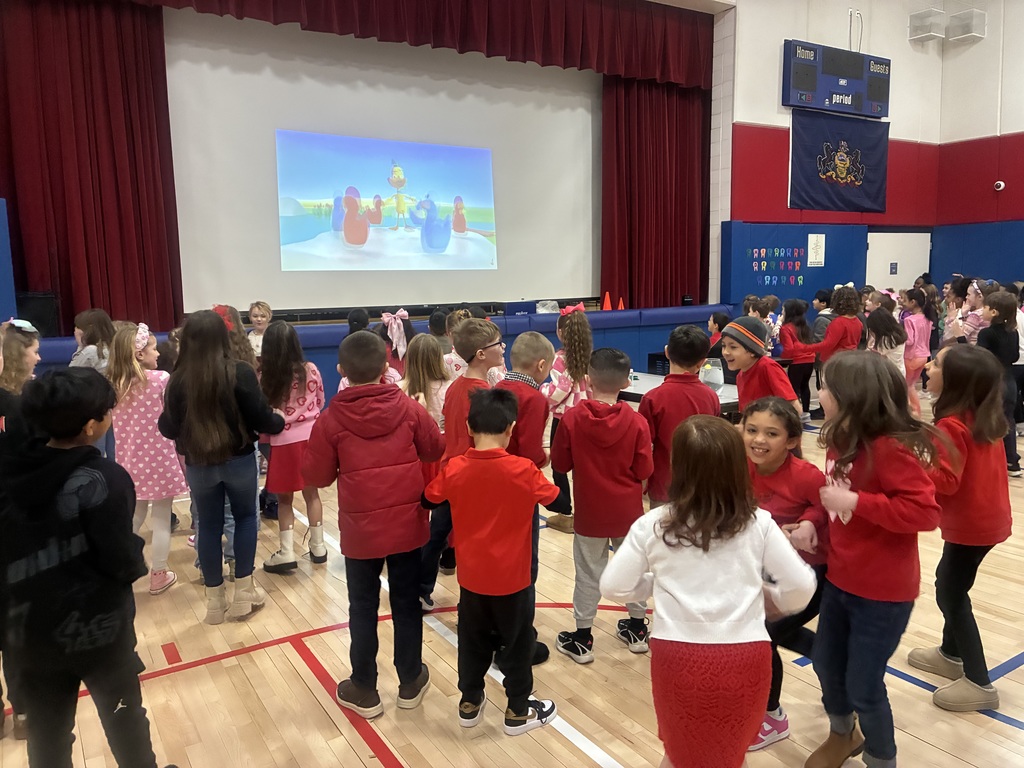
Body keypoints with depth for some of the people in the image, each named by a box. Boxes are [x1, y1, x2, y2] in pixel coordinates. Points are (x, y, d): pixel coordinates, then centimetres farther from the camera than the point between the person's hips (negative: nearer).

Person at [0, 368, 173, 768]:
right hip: (98, 629, -4)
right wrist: (137, 556, 1)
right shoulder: (104, 478, -22)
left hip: (33, 631, 5)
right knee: (125, 721, 18)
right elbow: (124, 565, -20)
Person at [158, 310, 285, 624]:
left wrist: (162, 422, 24)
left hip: (198, 464, 2)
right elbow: (261, 418, -13)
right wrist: (279, 421, 9)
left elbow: (169, 429, 1)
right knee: (245, 517, 17)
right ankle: (243, 592, 19)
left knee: (209, 526, 14)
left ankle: (215, 599, 23)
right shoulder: (240, 372, -14)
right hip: (239, 459, -1)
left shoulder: (178, 379, -7)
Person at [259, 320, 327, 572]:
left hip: (284, 441, -3)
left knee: (284, 499, 10)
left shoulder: (266, 378, -13)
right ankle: (318, 546, 24)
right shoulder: (310, 370, -5)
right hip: (311, 437, 3)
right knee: (312, 493, 15)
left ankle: (286, 552, 11)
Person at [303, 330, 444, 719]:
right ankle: (411, 682, 29)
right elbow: (435, 450, 5)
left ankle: (364, 690, 26)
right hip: (407, 524, 2)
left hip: (360, 529, -1)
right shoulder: (408, 407, -8)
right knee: (407, 603, 15)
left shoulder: (331, 419, -12)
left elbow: (317, 476, -5)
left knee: (363, 608, 14)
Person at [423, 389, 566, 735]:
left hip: (471, 576, 3)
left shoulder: (454, 469, -11)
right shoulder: (523, 470, -19)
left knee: (473, 639, 20)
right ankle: (518, 711, 27)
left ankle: (470, 702, 34)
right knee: (518, 642, 15)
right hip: (512, 578, -3)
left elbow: (427, 500, 5)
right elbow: (560, 503, -9)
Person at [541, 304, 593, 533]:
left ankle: (566, 515, 11)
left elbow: (560, 391, -21)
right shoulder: (589, 357, 2)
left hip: (563, 417, -6)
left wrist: (541, 390, -7)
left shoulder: (561, 358, -15)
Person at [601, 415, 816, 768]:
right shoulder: (759, 524, -4)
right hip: (744, 659, 1)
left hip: (677, 656, 0)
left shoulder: (652, 525, -5)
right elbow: (802, 588, -2)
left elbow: (613, 586, -2)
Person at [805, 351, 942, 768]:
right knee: (826, 663, 22)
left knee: (863, 685, 6)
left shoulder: (891, 447, -24)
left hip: (882, 591, -8)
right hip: (840, 580, 8)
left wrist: (855, 502, -30)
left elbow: (924, 511, -28)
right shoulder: (841, 440, 1)